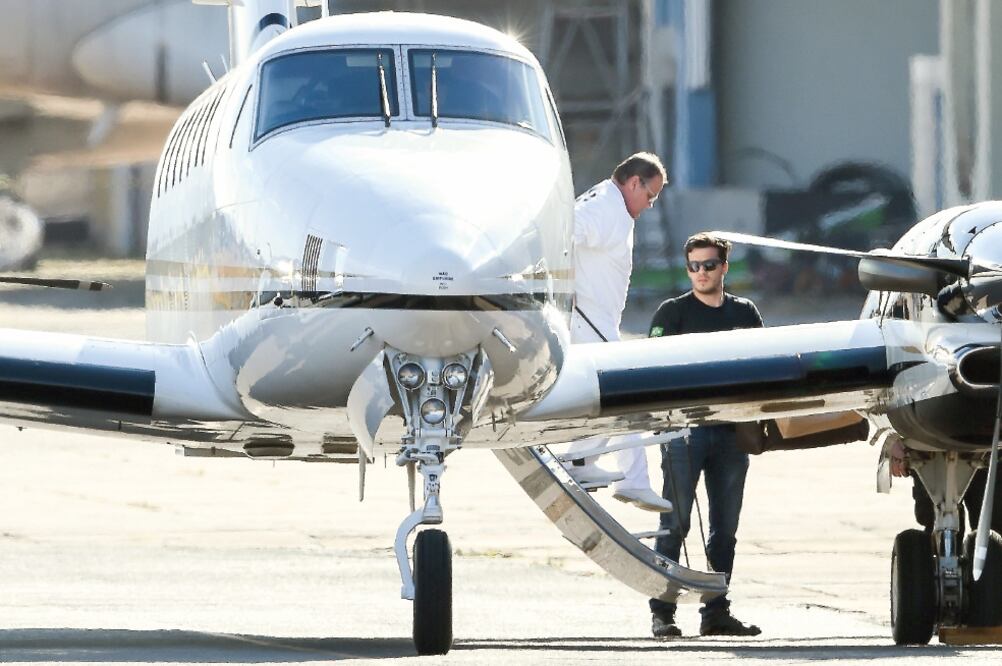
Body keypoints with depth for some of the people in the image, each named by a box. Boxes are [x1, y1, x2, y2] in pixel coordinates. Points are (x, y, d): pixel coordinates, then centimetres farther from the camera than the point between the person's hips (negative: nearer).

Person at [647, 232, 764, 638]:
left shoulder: (745, 313, 15)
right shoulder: (673, 312, 3)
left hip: (731, 431, 4)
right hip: (685, 427, -4)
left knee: (725, 528, 7)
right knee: (675, 524, -8)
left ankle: (716, 612, 13)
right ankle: (662, 612, -8)